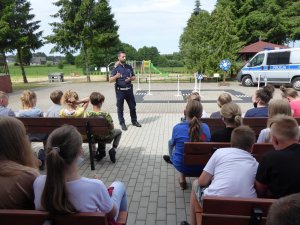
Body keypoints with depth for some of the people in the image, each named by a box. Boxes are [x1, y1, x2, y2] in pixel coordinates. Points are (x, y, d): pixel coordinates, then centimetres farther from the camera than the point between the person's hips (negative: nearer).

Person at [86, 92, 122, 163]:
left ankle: (101, 151, 33)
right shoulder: (106, 114, -28)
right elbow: (112, 127, -17)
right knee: (119, 131, 26)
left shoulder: (88, 114, -19)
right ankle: (113, 149, 8)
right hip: (106, 137, -4)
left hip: (95, 137, 4)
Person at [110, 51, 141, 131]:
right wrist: (116, 76, -27)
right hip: (120, 91, -3)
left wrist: (130, 78, -7)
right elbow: (110, 80, -8)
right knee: (120, 108, 4)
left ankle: (134, 121, 28)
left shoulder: (129, 67, 8)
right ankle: (122, 123, 17)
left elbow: (134, 77, 15)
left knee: (132, 106, 12)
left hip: (129, 90, 4)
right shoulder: (116, 68, -4)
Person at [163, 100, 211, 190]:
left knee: (170, 142, 26)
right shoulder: (206, 127, -14)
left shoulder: (177, 128, -22)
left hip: (182, 166, -3)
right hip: (201, 167, 3)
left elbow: (172, 143, -2)